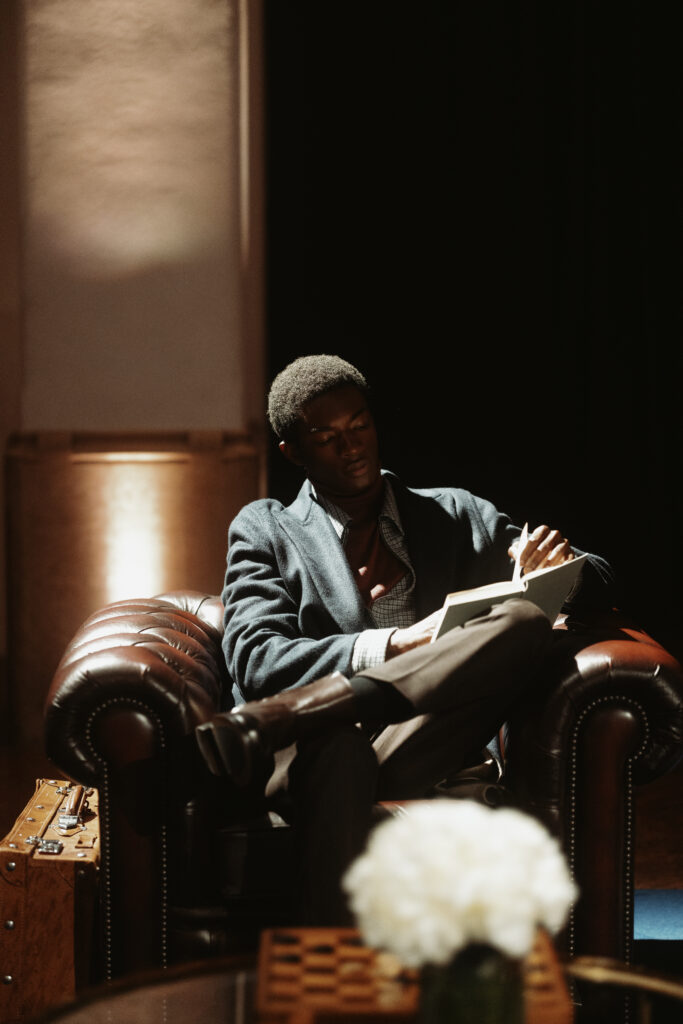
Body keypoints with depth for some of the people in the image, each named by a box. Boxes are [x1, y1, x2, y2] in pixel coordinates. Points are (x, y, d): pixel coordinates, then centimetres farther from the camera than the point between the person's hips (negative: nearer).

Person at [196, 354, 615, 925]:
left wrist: (557, 566, -4)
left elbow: (597, 581, 23)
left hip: (426, 746, 3)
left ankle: (271, 720, -36)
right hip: (316, 751, -2)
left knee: (526, 621, -27)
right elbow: (255, 661, 3)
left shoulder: (457, 516, 26)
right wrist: (392, 645, -12)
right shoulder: (265, 530, 20)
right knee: (341, 750, -41)